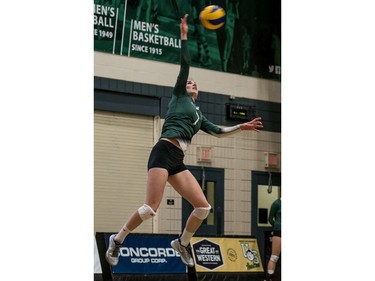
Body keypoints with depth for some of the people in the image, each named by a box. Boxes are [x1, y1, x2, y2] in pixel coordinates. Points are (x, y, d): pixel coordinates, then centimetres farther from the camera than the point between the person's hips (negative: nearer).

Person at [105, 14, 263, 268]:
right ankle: (117, 240, 0)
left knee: (203, 207, -1)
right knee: (151, 208, -19)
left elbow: (218, 131, 31)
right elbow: (185, 65, 4)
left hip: (178, 161, 7)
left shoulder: (199, 115, 27)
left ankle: (182, 243, 21)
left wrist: (241, 127, 27)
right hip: (164, 152, -7)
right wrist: (184, 36, 2)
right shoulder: (179, 96, 12)